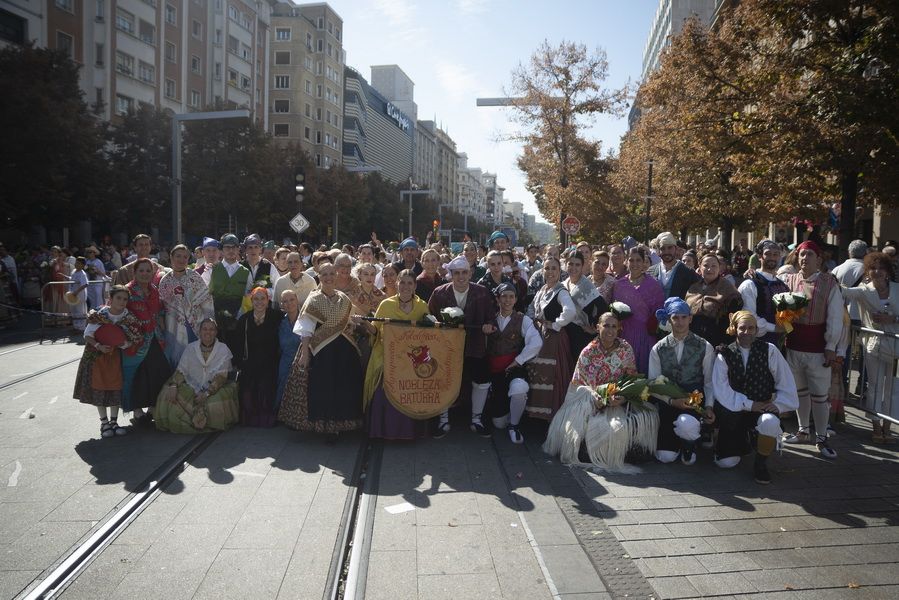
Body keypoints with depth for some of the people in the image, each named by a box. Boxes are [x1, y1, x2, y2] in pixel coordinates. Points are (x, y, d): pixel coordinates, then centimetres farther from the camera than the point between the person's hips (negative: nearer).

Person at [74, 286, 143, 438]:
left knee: (116, 387, 5)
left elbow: (134, 339, -2)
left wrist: (125, 343, -21)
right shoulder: (99, 315, -17)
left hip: (116, 355, 2)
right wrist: (98, 346, -26)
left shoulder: (129, 318, -10)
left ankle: (114, 421, 20)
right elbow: (87, 335, -11)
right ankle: (104, 422, 16)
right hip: (97, 355, -2)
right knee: (99, 387, 3)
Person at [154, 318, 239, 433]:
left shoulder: (223, 349, -2)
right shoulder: (190, 348, 6)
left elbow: (221, 377, -10)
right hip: (192, 388, 3)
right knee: (168, 395, -19)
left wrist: (206, 393, -22)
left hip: (215, 390, -2)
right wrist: (173, 386, -19)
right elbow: (181, 371, 1)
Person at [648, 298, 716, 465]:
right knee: (666, 456, -10)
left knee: (686, 424, -37)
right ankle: (677, 442, 29)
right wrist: (672, 401, -14)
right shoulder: (658, 349, 4)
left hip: (695, 400, -1)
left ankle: (689, 444, 2)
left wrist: (709, 406, -9)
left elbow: (709, 381, 5)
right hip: (667, 401, 1)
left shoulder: (705, 347, 4)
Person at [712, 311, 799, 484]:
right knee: (726, 462, -5)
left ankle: (760, 464, -10)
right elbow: (721, 389, -8)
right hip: (734, 412, 1)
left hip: (763, 408, 0)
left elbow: (785, 380, 0)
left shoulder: (769, 350, -1)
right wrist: (748, 405, -15)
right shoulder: (724, 355, -2)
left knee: (770, 422, -38)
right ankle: (743, 440, 31)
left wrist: (778, 403, -13)